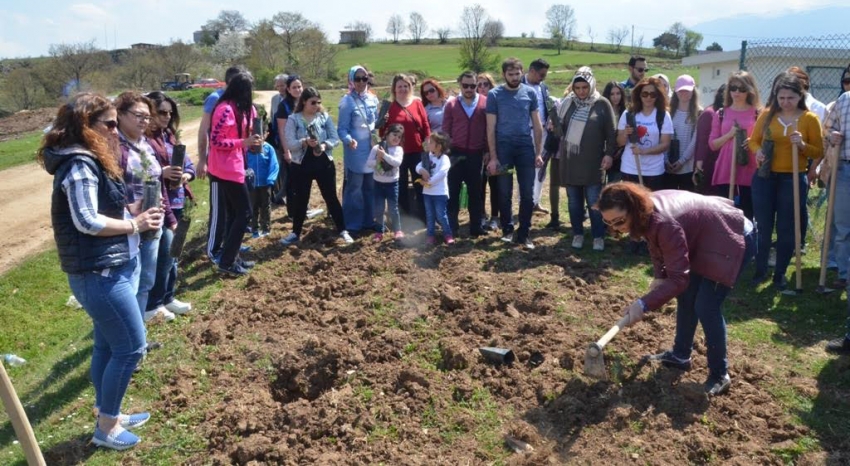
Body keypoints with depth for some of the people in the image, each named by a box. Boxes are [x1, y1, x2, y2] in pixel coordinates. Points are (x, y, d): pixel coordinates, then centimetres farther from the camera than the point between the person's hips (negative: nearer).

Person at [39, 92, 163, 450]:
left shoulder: (89, 161, 13)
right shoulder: (80, 165, -18)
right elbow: (87, 221, -24)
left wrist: (135, 214, 4)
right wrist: (135, 224, -15)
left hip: (107, 269, 10)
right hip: (99, 273, -10)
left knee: (107, 345, 18)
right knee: (131, 346, -1)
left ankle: (108, 414, 32)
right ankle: (105, 427, 14)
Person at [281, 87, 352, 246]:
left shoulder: (325, 117, 2)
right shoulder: (293, 119, -3)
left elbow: (335, 139, -1)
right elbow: (289, 144, -10)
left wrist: (324, 145, -22)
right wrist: (305, 142, -28)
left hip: (324, 163, 1)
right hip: (301, 165, -1)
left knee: (331, 197, 8)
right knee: (300, 199, 8)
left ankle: (342, 230, 19)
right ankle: (296, 233, 21)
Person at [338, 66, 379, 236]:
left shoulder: (373, 99, 6)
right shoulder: (347, 101, -10)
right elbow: (342, 128, -13)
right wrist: (348, 140, -31)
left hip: (372, 149, 6)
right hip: (355, 151, -6)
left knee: (370, 188, 13)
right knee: (354, 188, 1)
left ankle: (369, 221, 25)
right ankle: (352, 224, 10)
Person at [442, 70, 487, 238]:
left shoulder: (485, 102, 1)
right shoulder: (451, 104, 4)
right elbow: (445, 130, 5)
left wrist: (488, 151, -1)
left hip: (476, 154, 0)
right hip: (456, 154, 1)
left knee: (475, 192, 8)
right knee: (453, 191, 4)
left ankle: (476, 227, 15)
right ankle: (452, 227, 12)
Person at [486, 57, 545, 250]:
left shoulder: (530, 93, 3)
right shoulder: (494, 95, -2)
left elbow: (537, 125, 7)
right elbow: (491, 128, -2)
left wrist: (538, 152, 1)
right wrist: (493, 157, -7)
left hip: (526, 147, 2)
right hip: (503, 147, -1)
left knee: (527, 193, 2)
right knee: (505, 193, 7)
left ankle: (523, 233, 12)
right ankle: (507, 230, 21)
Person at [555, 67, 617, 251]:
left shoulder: (602, 104, -2)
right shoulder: (567, 103, 6)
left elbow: (611, 132, -1)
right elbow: (559, 127, 14)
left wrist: (609, 153, -7)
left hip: (592, 162, -3)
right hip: (569, 160, 3)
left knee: (594, 202, 1)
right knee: (574, 202, 10)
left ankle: (598, 236, 12)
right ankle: (578, 234, 22)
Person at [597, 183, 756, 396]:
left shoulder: (664, 223, -39)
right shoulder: (648, 212, -11)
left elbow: (678, 279, -36)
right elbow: (657, 245, 8)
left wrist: (644, 304, -39)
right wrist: (659, 277, -5)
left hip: (734, 238, -9)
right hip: (704, 236, 9)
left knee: (706, 307, -12)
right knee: (686, 297, 14)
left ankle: (719, 376, 4)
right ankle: (680, 355, 31)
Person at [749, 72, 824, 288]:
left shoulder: (810, 119, -2)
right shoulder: (767, 115, 2)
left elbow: (819, 153, 0)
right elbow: (754, 140, 11)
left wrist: (803, 145, -19)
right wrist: (757, 151, -10)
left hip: (794, 180, -1)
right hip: (764, 178, 1)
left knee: (787, 229, 6)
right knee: (762, 226, 7)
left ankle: (780, 274, 19)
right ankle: (760, 270, 22)